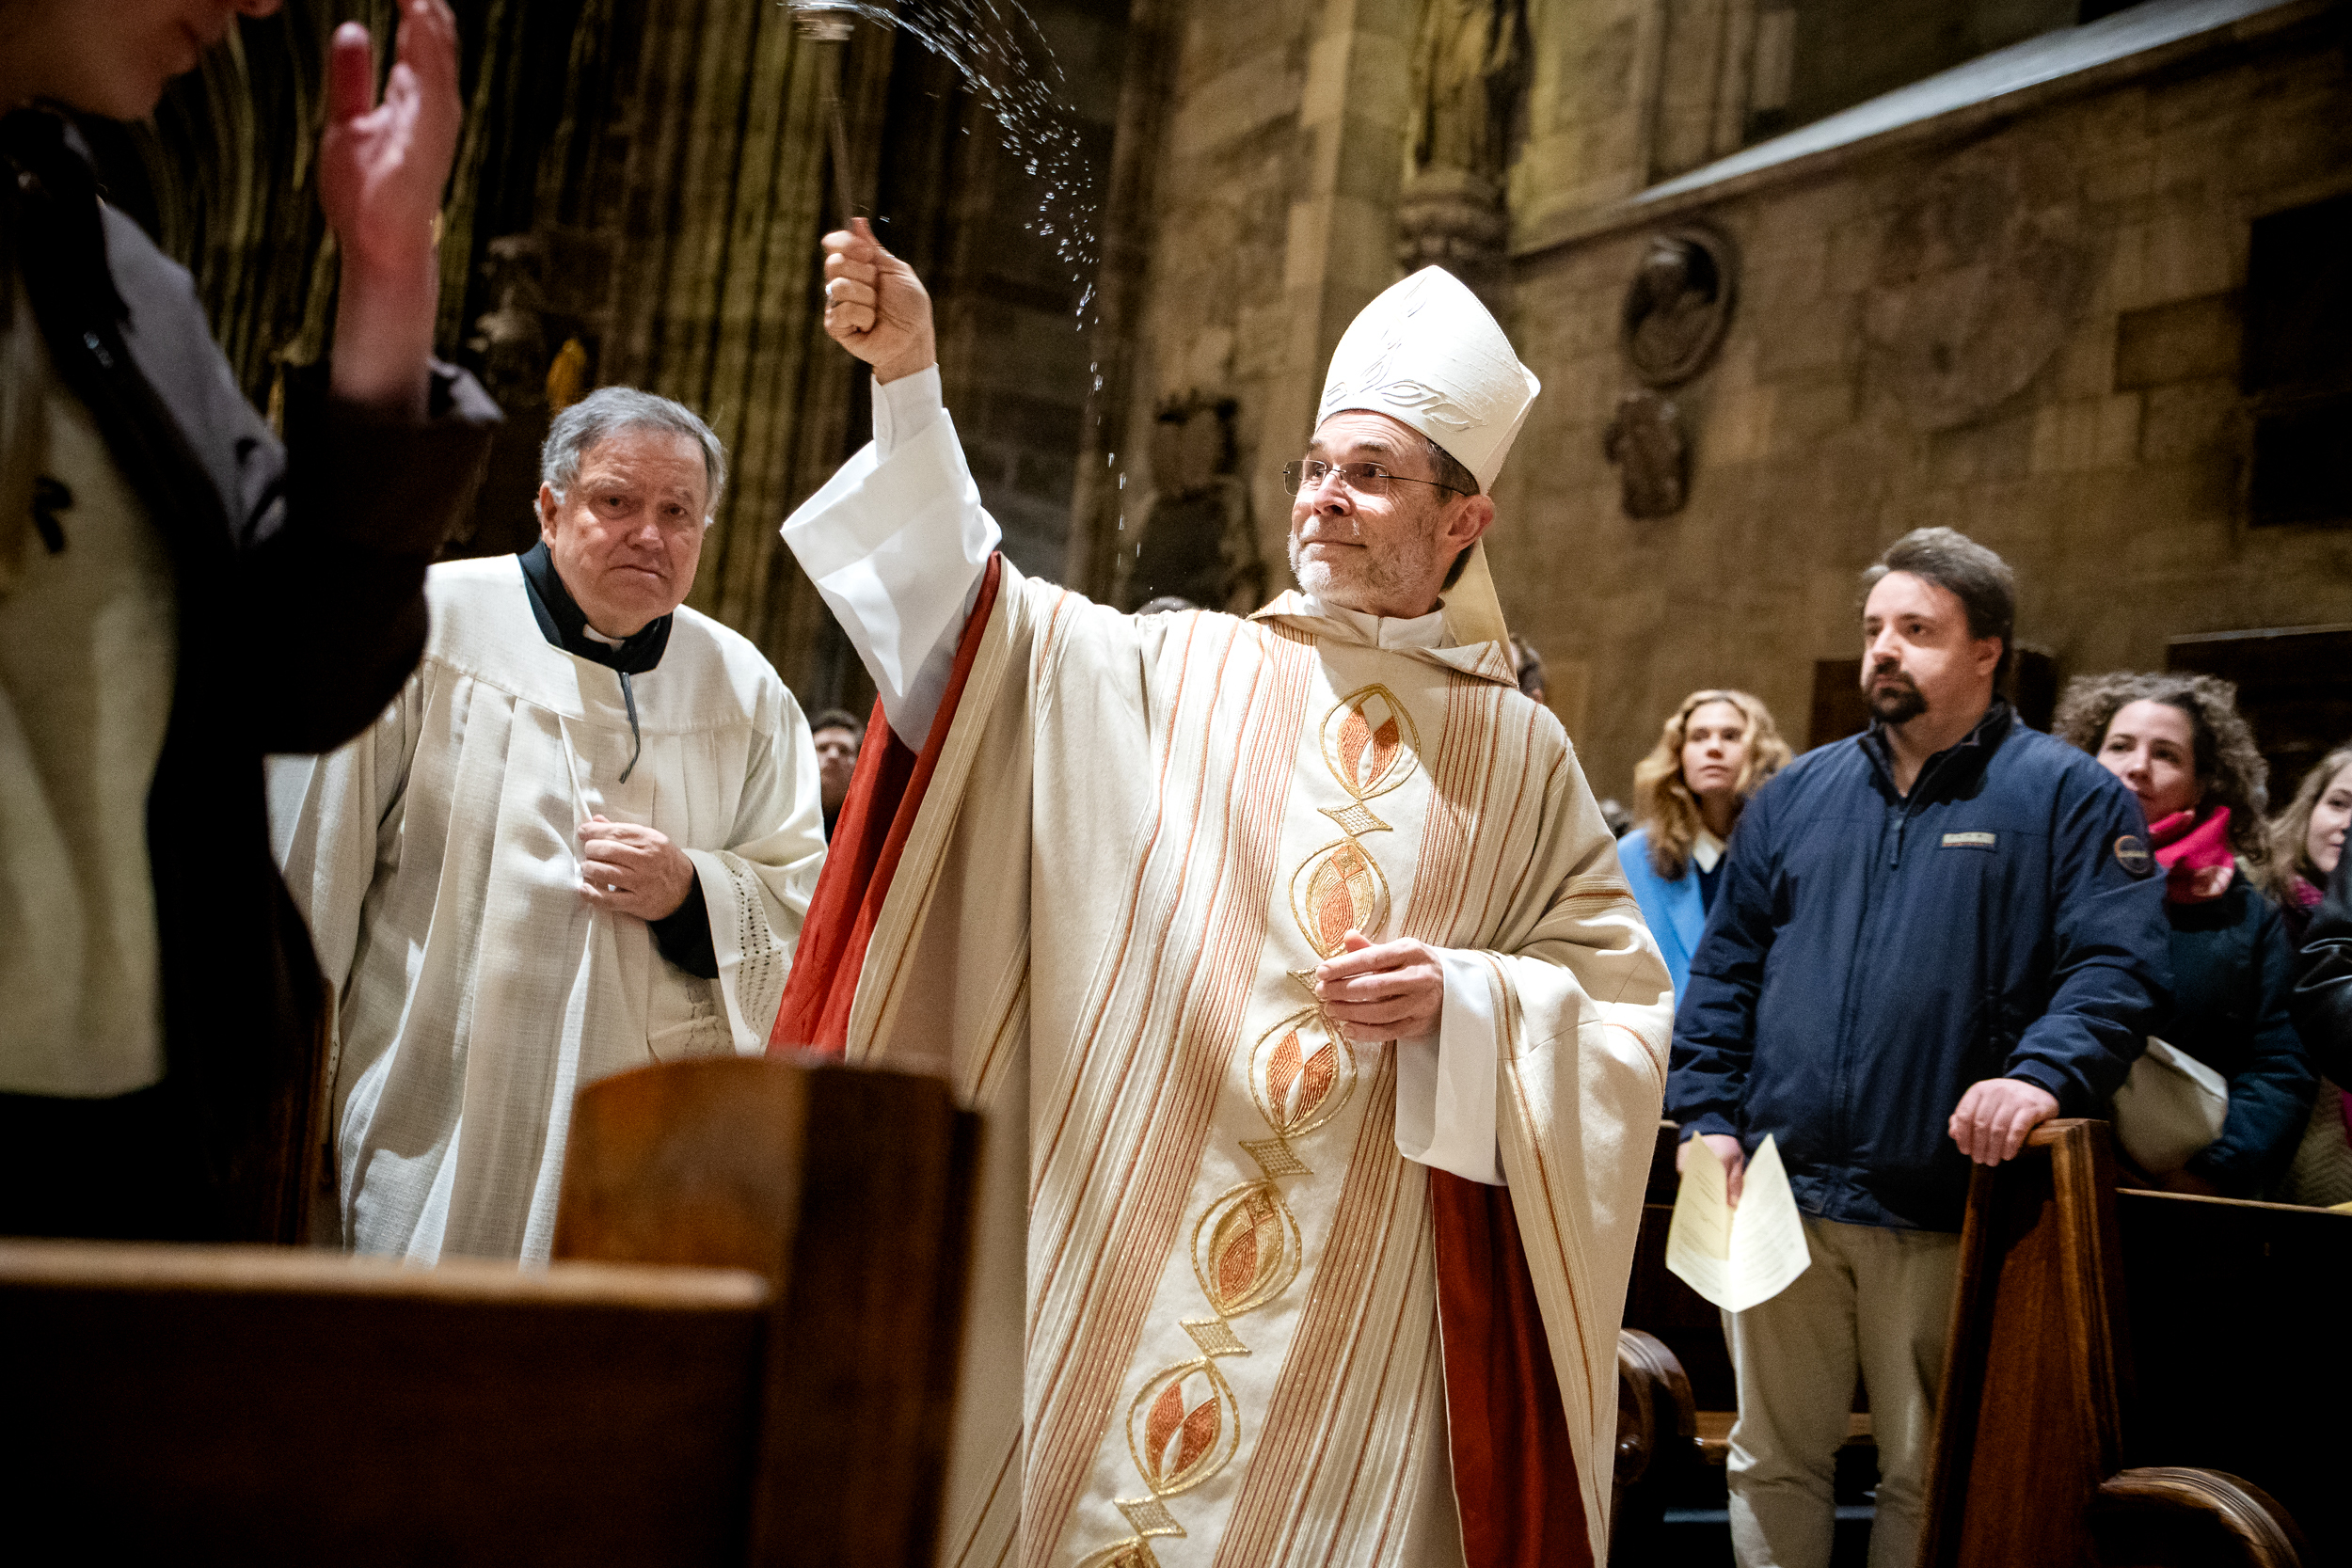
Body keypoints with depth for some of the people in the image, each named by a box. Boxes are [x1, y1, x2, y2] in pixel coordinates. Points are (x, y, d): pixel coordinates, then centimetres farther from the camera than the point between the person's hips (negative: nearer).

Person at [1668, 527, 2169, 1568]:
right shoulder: (1798, 794, 13)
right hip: (1780, 1197, 3)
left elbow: (2117, 967, -9)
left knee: (1929, 1480, 11)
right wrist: (1707, 1115, 3)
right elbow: (1725, 969, 13)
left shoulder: (2067, 796, 1)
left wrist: (2043, 1072, -27)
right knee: (1771, 1461, 12)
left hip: (1945, 1210, -3)